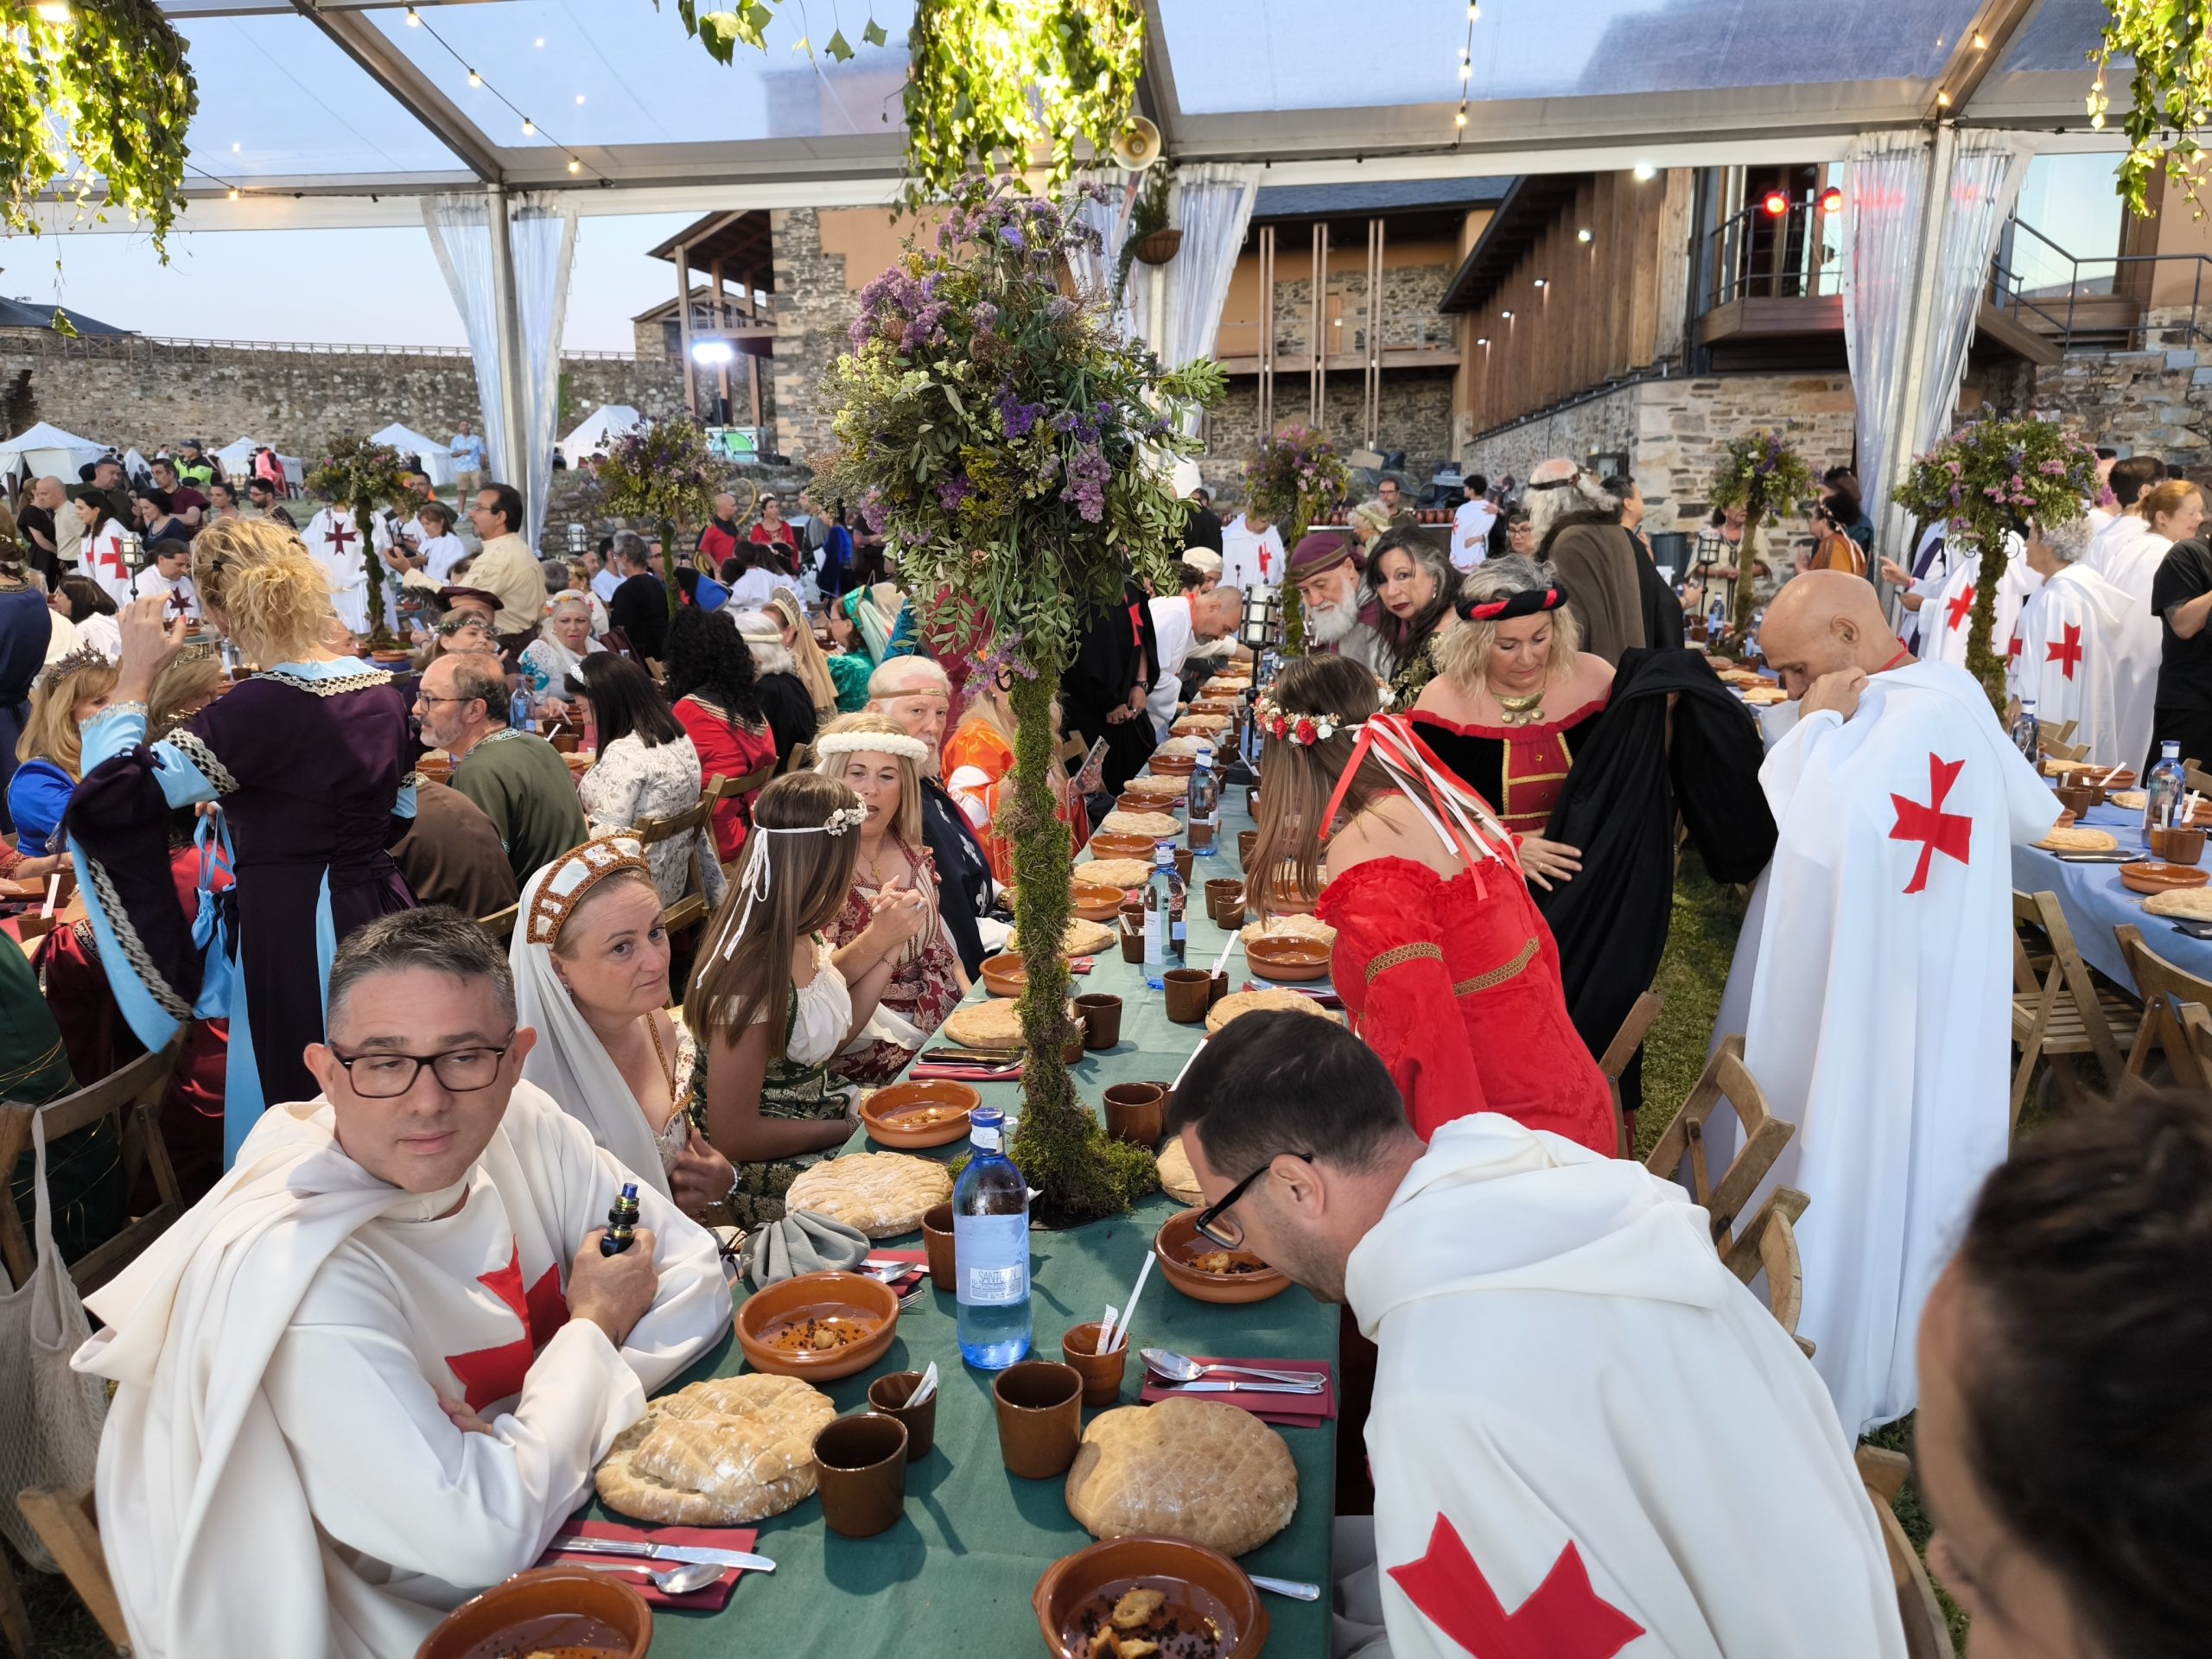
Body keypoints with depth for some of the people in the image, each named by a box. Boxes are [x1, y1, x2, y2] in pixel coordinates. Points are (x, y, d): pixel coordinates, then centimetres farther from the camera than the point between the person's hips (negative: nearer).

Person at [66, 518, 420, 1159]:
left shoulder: (261, 709, -20)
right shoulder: (381, 689, 3)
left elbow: (105, 798, -20)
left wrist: (135, 678, -11)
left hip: (294, 943, -7)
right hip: (379, 919, 7)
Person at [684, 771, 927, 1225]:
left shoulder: (803, 940, -5)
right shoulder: (752, 975, -28)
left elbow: (837, 1032, 12)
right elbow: (733, 1136, -22)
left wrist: (882, 941, 1)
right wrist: (852, 1130, -16)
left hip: (824, 1111, 8)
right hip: (766, 1174, -8)